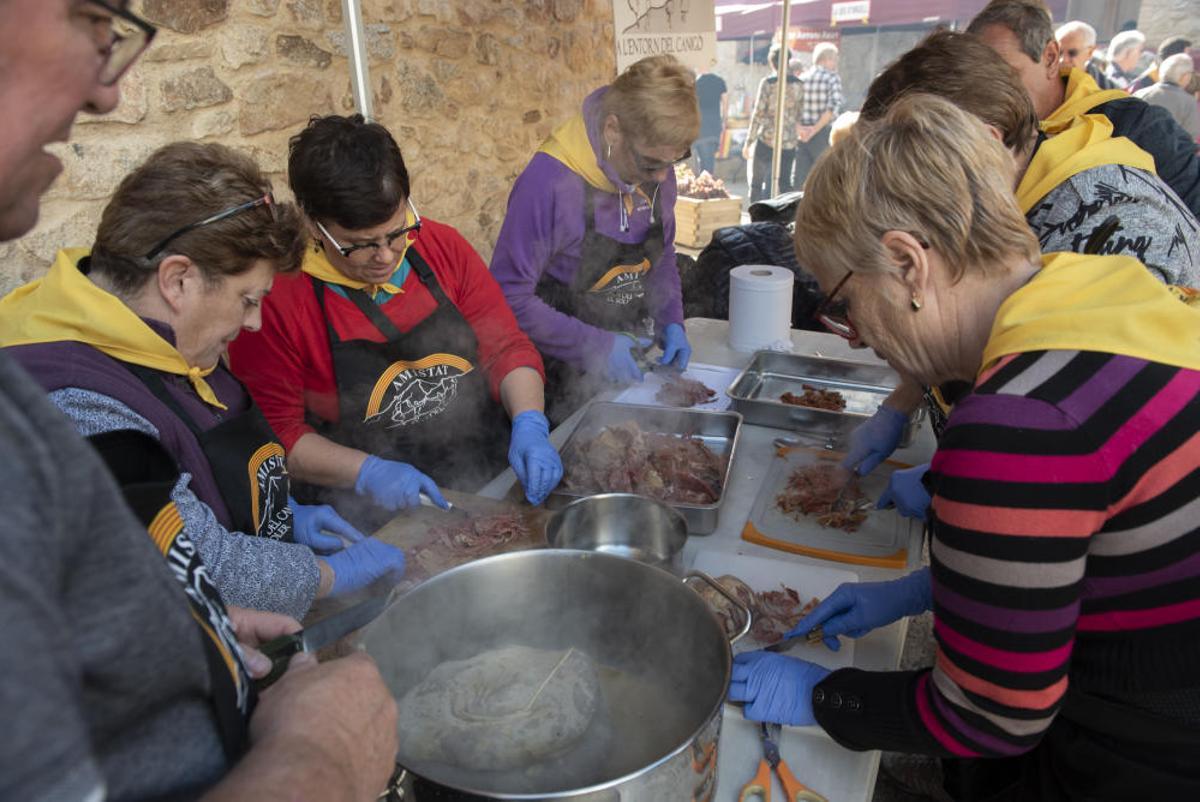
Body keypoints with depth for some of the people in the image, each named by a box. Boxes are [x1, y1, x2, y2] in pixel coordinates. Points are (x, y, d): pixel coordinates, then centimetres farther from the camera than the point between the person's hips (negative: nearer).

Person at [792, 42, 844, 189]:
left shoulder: (802, 78, 8)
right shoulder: (833, 78, -5)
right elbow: (833, 106, -18)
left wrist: (799, 127, -7)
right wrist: (816, 128, -14)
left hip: (802, 136, 4)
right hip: (823, 135, -4)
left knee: (800, 179, 7)